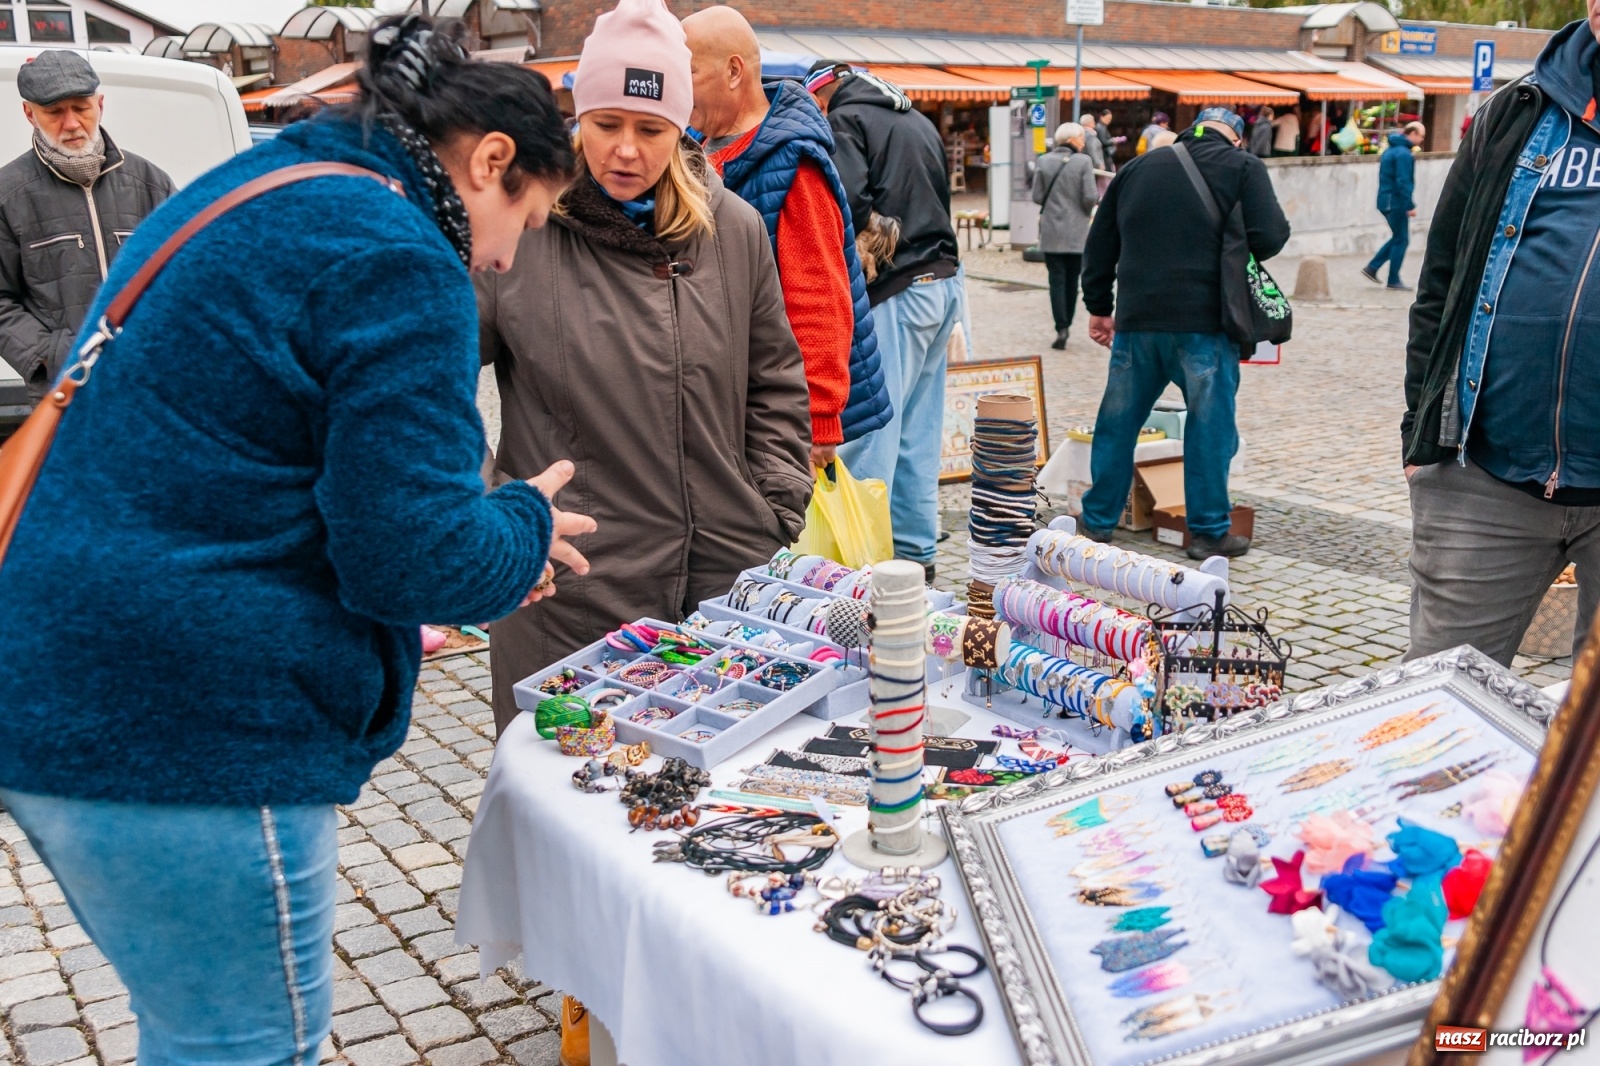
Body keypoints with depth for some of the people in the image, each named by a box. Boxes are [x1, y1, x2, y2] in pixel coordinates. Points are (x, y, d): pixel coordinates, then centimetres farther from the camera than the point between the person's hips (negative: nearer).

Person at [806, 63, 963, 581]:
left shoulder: (845, 120, -4)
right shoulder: (918, 120, 21)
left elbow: (851, 202, -18)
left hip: (896, 291, -8)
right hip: (944, 281, 8)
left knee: (871, 429, -6)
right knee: (919, 433, 13)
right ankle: (916, 551, 19)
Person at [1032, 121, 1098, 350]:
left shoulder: (1044, 161, -1)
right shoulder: (1083, 162, -9)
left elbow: (1037, 197, -1)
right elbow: (1089, 198, -12)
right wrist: (1091, 205, 11)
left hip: (1051, 233, 1)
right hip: (1076, 232, -1)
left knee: (1057, 279, 0)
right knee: (1072, 280, 13)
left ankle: (1061, 328, -12)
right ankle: (1066, 325, 21)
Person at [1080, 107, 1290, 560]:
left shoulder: (1139, 166, 15)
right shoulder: (1243, 167, 1)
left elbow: (1099, 245, 17)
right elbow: (1270, 236, -10)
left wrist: (1098, 306, 24)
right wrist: (1234, 253, 11)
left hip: (1136, 319, 4)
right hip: (1204, 321, -4)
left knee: (1117, 421, 12)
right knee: (1210, 424, 5)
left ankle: (1097, 521, 20)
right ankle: (1209, 532, 9)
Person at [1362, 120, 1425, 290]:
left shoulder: (1391, 150, 14)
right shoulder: (1403, 153, -16)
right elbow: (1403, 182, -22)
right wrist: (1410, 205, -20)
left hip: (1386, 200, 9)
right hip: (1396, 202, -9)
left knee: (1398, 238, 17)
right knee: (1401, 240, 0)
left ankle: (1372, 268, 15)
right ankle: (1394, 280, 5)